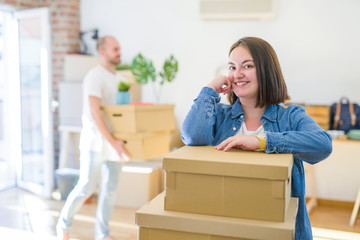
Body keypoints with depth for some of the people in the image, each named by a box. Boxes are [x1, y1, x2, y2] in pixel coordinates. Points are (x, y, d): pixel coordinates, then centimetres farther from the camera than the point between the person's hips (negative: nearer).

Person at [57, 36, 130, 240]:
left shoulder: (115, 78, 13)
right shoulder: (95, 76, -14)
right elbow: (95, 112, -24)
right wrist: (113, 141, -30)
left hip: (113, 141, 8)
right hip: (96, 141, -7)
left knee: (111, 188, 7)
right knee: (87, 186, 0)